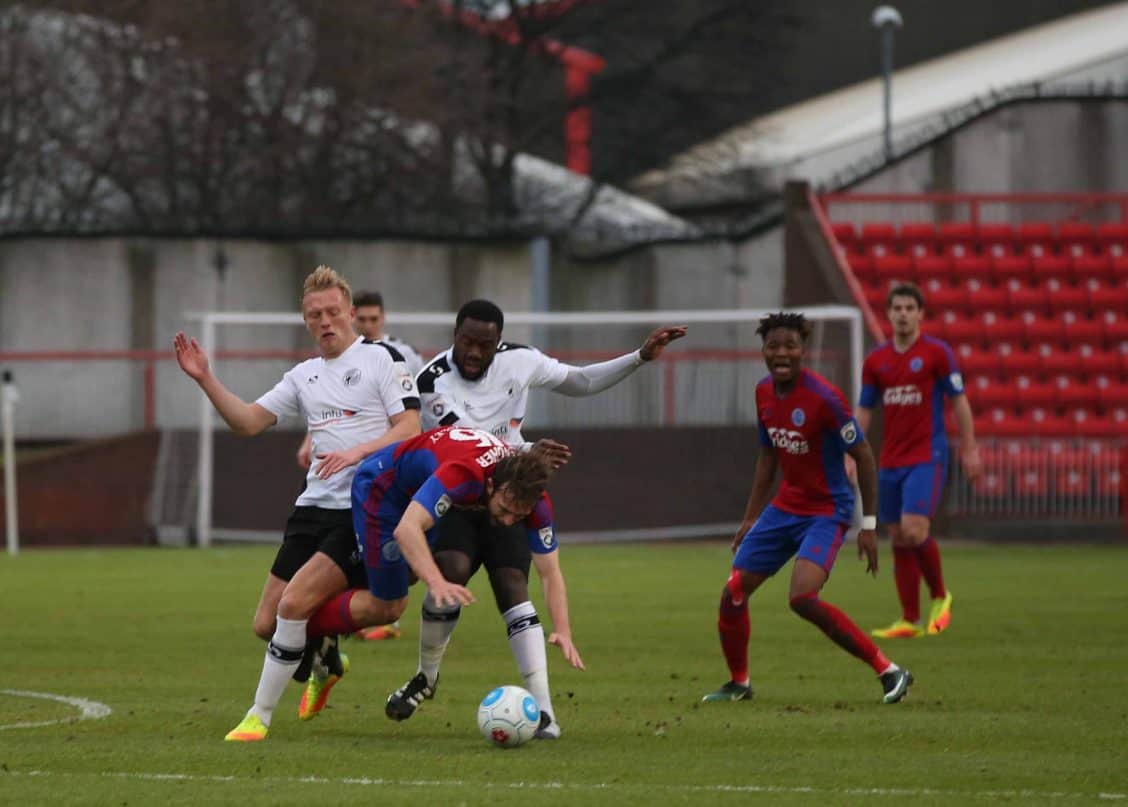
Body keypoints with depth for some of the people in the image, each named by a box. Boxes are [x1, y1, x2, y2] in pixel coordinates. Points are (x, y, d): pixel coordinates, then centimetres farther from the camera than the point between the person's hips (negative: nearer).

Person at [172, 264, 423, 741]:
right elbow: (248, 421, 14)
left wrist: (358, 452, -21)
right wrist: (205, 380, 2)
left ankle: (260, 715, -10)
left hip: (366, 510, -7)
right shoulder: (304, 376, 18)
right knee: (266, 625, 2)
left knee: (294, 604, -20)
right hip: (314, 507, 7)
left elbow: (410, 429, -7)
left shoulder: (381, 358, 0)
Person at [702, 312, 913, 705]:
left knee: (803, 598, -26)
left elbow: (863, 456, -14)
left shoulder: (824, 398, -20)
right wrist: (750, 519, 17)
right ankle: (738, 683, 25)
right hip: (784, 507, 8)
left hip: (826, 512, -7)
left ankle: (889, 672, -17)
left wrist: (868, 525, -14)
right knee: (733, 594, 3)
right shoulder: (764, 393, 2)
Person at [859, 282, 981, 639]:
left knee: (914, 530, -19)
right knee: (899, 540, 3)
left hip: (927, 457, -5)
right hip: (890, 461, 5)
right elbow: (863, 411, 13)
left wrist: (969, 450, -3)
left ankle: (940, 596, 5)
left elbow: (959, 401, 0)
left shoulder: (936, 353, -3)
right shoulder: (875, 361, 8)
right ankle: (909, 620, 8)